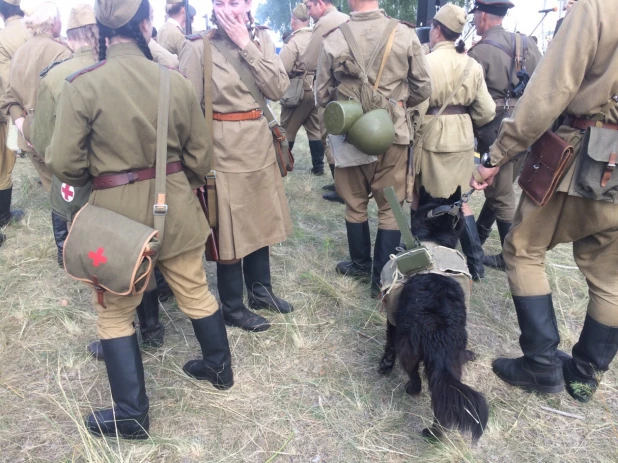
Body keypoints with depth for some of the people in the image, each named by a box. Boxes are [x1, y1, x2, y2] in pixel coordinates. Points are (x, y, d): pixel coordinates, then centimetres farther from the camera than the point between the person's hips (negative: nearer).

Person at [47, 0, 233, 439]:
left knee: (115, 311, 12)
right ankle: (220, 366, 41)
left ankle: (131, 415, 22)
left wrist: (96, 179, 13)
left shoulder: (82, 85, -12)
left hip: (117, 209, -3)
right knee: (195, 291, 20)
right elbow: (200, 155, 3)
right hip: (175, 204, 3)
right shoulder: (176, 80, -4)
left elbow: (65, 164, -9)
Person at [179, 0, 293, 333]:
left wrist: (246, 44, -12)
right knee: (229, 228, 4)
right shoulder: (197, 47, -9)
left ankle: (260, 290, 36)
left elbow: (278, 89, -6)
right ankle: (232, 307, 22)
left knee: (259, 222, 16)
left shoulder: (261, 38, 6)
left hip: (259, 145, 6)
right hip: (223, 149, -5)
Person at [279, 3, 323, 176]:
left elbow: (282, 69, -16)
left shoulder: (293, 41, -13)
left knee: (288, 129, 7)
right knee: (315, 129, 11)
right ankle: (318, 166, 14)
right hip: (317, 89, 5)